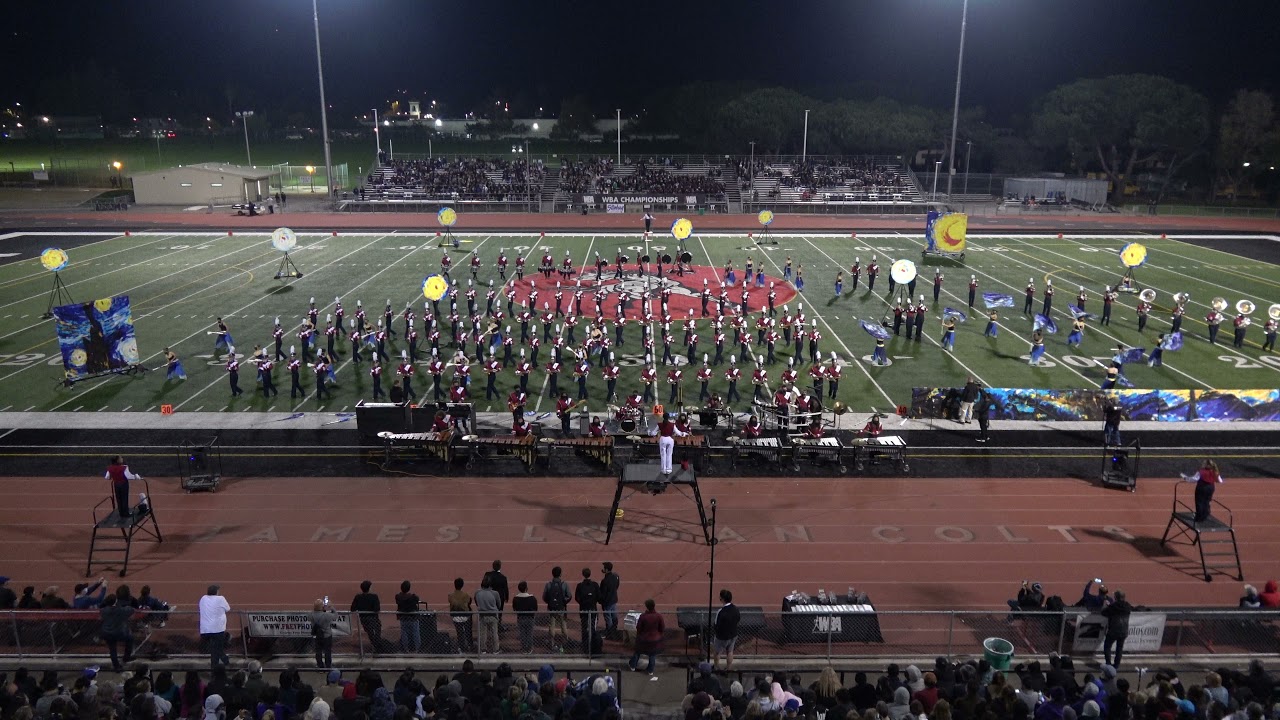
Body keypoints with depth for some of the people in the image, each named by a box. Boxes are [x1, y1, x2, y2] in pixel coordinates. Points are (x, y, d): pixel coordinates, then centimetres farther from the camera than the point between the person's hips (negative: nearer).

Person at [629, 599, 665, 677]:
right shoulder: (659, 615, -21)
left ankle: (632, 665, 44)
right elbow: (662, 628, -9)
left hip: (643, 639, -1)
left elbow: (638, 628, -13)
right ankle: (650, 671, 33)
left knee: (637, 652, 24)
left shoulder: (643, 616, -27)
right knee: (652, 655, 20)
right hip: (655, 639, 1)